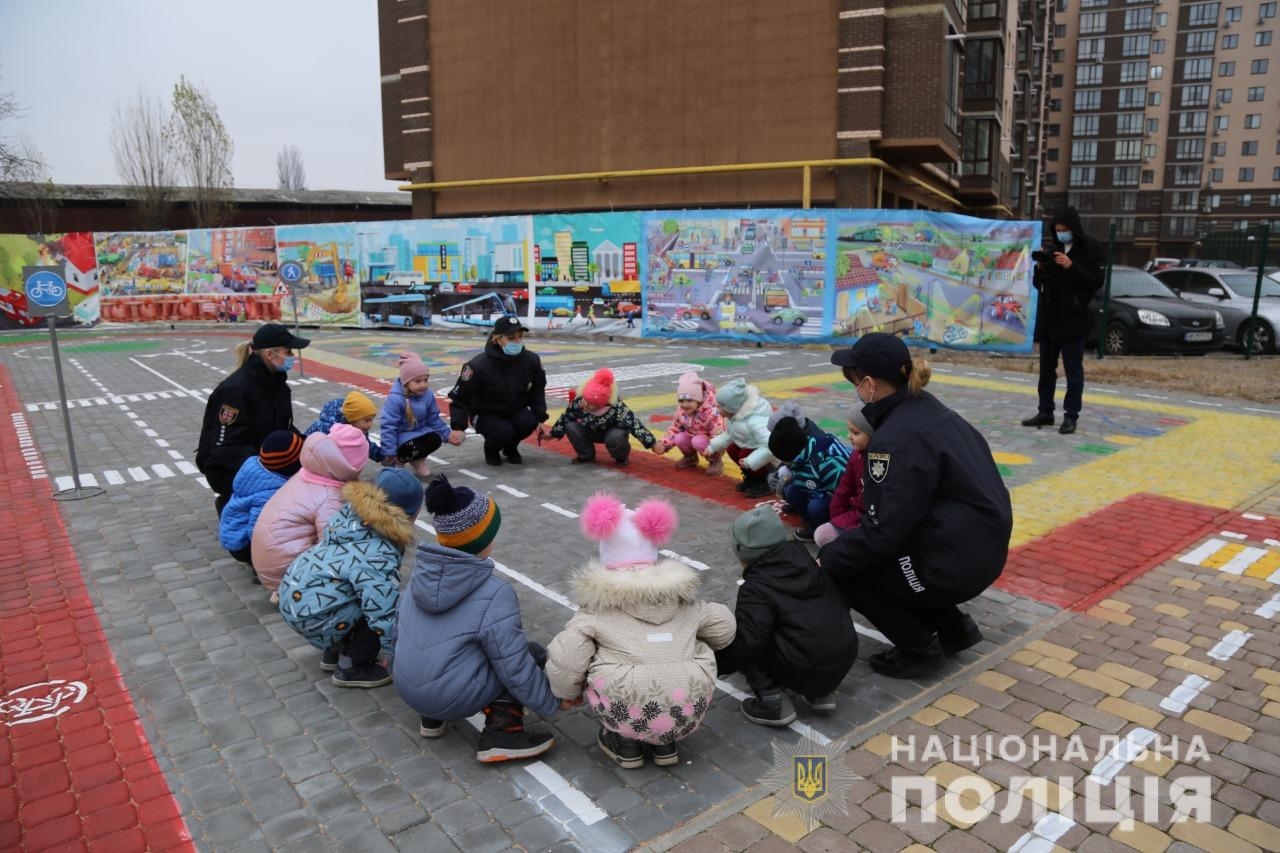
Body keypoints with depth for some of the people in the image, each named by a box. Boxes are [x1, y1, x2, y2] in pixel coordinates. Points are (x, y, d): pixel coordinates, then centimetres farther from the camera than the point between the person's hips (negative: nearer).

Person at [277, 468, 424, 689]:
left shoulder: (352, 513, 2)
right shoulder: (380, 555, -24)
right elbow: (382, 612, -25)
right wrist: (393, 654, -13)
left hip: (292, 590, 9)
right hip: (310, 613, -9)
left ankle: (337, 650, 27)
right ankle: (350, 669, 5)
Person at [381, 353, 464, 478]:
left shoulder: (428, 395, -6)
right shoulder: (395, 399, -26)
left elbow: (434, 419, 8)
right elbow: (389, 426, -23)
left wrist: (448, 434, 0)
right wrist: (389, 453, -23)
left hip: (421, 431, 6)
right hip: (402, 435, -6)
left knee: (436, 440, -22)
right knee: (414, 449, -33)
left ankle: (417, 460, 10)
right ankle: (398, 459, 4)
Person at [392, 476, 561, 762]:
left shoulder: (423, 574, 0)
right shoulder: (495, 594, -20)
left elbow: (398, 628, 14)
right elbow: (514, 667, -16)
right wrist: (551, 703, -2)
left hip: (407, 689, 7)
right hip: (452, 698, -7)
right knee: (532, 654, 4)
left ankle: (433, 718, 25)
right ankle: (502, 735, -4)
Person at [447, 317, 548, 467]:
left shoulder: (531, 360, -15)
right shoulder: (480, 365, -27)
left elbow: (537, 391, 1)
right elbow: (459, 397, -18)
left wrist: (540, 418, -7)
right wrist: (459, 428, -23)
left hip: (515, 410, 4)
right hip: (485, 413, -3)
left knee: (529, 422, -27)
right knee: (503, 432, -32)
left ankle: (510, 447, 7)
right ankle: (491, 449, 7)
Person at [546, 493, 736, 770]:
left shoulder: (598, 607, 6)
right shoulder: (682, 597, 17)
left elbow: (565, 661, -2)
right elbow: (724, 628, 26)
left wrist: (568, 693, 21)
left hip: (628, 715, -3)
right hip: (689, 715, 3)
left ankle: (625, 742, 19)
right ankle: (667, 742, 24)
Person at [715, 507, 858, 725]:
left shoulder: (756, 588, -9)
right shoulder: (806, 562, 12)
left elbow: (747, 642, -20)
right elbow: (840, 603, 20)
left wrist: (714, 663, -7)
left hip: (803, 672, -7)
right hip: (845, 661, 7)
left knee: (733, 636, 6)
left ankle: (772, 701, -3)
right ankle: (821, 693, 20)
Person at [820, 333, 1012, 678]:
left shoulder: (898, 437, -21)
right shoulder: (926, 408, 6)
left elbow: (884, 531, -21)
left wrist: (827, 559, -9)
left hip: (957, 564, -9)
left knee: (836, 565, 1)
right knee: (841, 551, 21)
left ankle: (919, 648, 8)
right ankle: (952, 626, 23)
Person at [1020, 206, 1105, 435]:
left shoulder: (1091, 250, -3)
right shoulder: (1053, 248, 13)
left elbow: (1096, 281, -11)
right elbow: (1039, 283, 15)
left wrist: (1072, 267, -22)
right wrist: (1040, 268, -6)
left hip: (1073, 319, -6)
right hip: (1048, 317, 6)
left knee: (1073, 370, -2)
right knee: (1046, 367, 10)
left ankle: (1071, 415, 1)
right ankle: (1045, 412, 17)